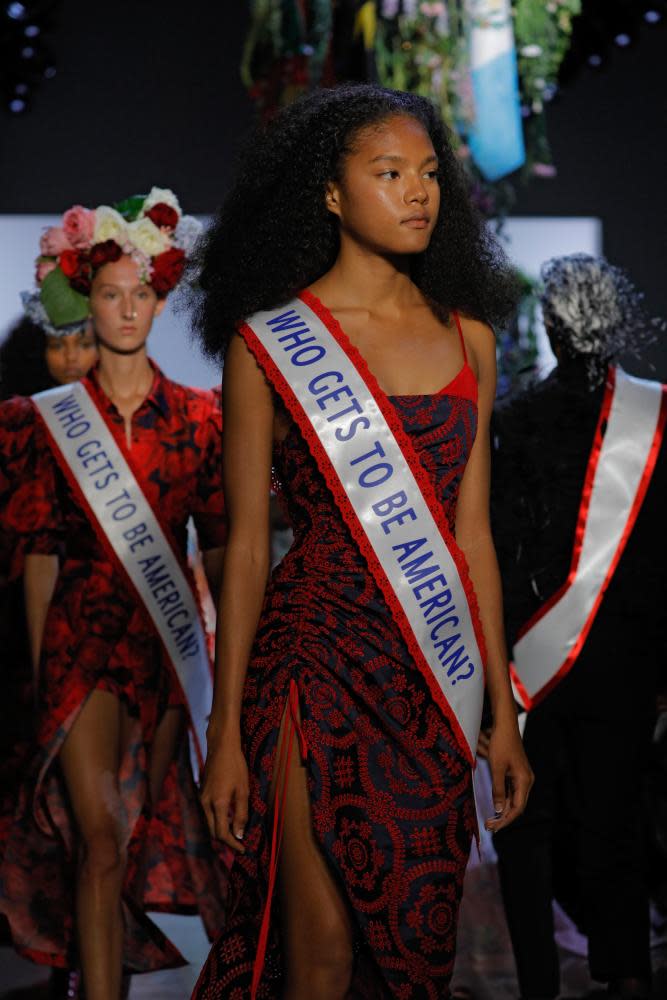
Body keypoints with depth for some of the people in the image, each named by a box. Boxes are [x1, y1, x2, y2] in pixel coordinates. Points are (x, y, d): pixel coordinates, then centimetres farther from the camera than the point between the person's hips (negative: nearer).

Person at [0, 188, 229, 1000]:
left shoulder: (197, 415, 4)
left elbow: (218, 545, 6)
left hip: (166, 636, 2)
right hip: (81, 636, -1)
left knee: (144, 828, 10)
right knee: (99, 836, -10)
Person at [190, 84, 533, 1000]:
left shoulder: (466, 335, 8)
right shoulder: (267, 342, -3)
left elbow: (471, 532, 9)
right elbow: (247, 544, -2)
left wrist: (502, 709, 8)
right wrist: (227, 732, -4)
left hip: (434, 679, 4)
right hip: (316, 664, -4)